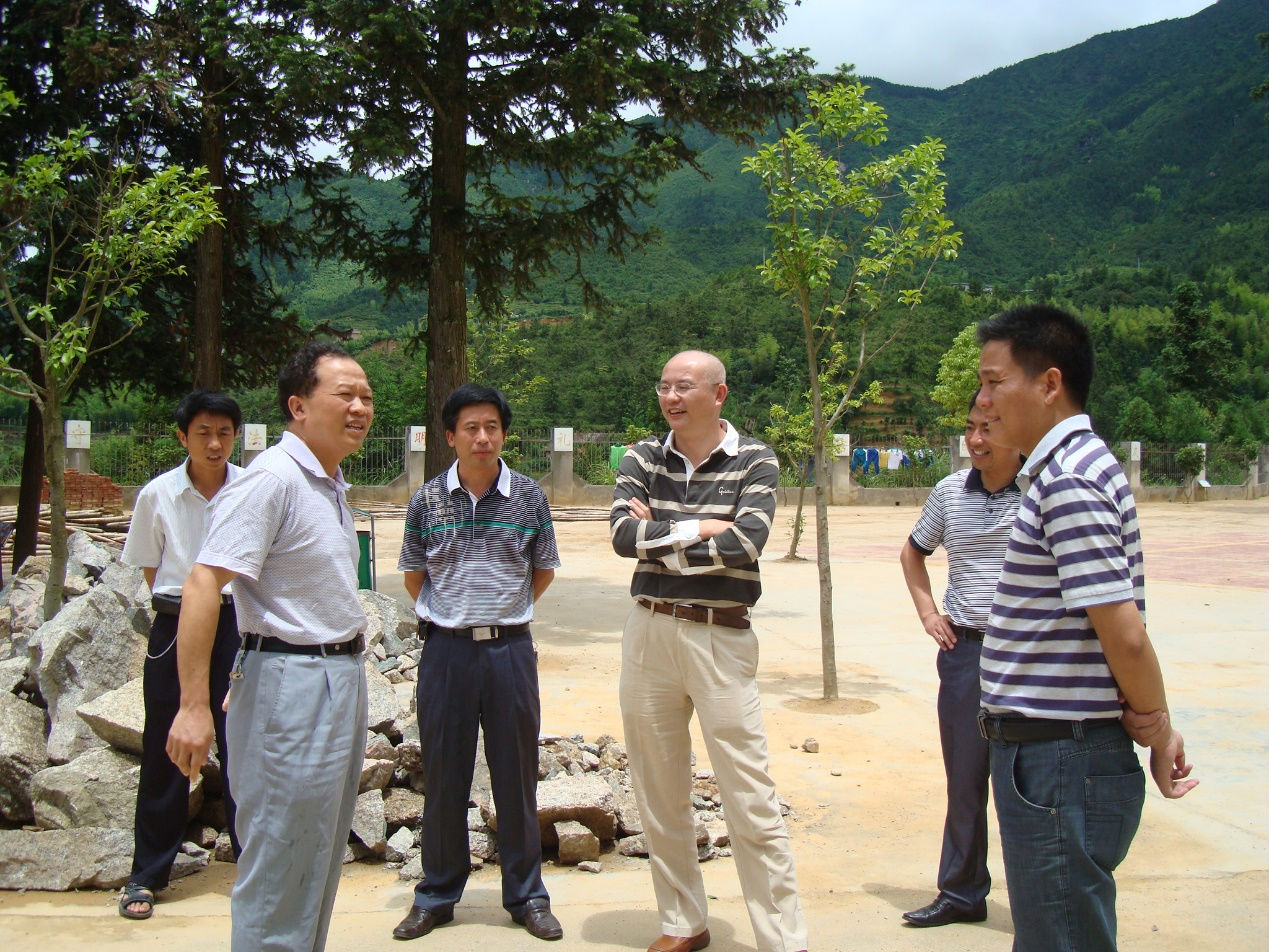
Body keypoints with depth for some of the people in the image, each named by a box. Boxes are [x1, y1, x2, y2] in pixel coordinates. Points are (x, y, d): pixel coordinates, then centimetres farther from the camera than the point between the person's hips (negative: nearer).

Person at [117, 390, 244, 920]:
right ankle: (146, 874, 20)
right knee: (164, 750, 7)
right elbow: (150, 568, 7)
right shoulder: (158, 494, -4)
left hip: (238, 624, 0)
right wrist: (181, 609, 3)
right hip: (175, 624, 0)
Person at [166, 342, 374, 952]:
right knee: (278, 873, 0)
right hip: (290, 684, -9)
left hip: (342, 681, 9)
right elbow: (202, 586, -23)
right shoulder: (272, 479, -16)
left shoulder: (331, 484, 13)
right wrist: (194, 704, -26)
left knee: (320, 862, 18)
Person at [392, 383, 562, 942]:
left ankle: (526, 895, 22)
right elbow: (413, 575, 13)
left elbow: (543, 572, 12)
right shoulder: (427, 500, 1)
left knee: (516, 775, 8)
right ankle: (437, 895, 24)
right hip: (445, 650, 0)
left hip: (510, 649, 0)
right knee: (443, 776, 9)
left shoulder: (528, 497, 0)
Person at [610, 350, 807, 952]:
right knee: (659, 793, 12)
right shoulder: (643, 459, 6)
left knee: (750, 800, -4)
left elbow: (746, 544, -17)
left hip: (721, 637, -4)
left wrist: (657, 535, -10)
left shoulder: (754, 461, -2)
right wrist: (699, 529, -12)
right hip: (648, 632, 4)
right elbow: (623, 534, -9)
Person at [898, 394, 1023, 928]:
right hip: (963, 648, 4)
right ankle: (961, 894, 29)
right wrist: (927, 610, 10)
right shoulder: (949, 492, 5)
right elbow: (913, 552, 22)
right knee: (964, 780, 13)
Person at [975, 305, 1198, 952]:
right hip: (1051, 754, 10)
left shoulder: (1068, 482, -19)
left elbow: (1123, 630, -22)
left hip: (1060, 760, -10)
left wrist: (1154, 723, -6)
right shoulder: (1072, 468, 13)